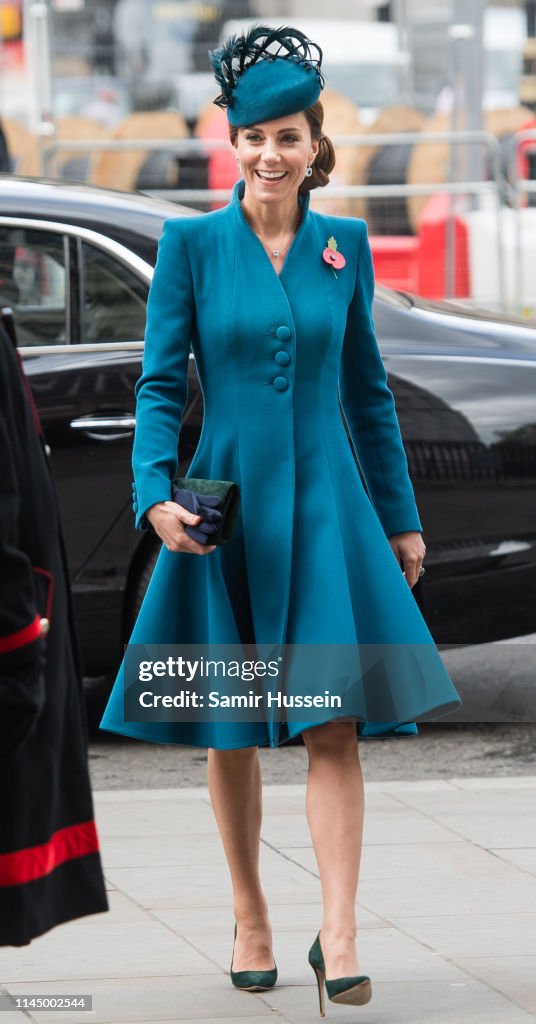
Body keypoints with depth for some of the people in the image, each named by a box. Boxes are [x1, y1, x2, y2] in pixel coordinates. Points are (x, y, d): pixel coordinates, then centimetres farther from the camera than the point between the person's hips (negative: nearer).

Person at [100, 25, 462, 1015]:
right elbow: (161, 383, -3)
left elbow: (367, 388, 12)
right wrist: (158, 493, -17)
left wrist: (400, 516, 14)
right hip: (226, 502, -1)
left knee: (333, 725, -9)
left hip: (325, 505, 1)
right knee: (230, 731, 7)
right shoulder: (191, 243, -2)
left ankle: (338, 937, -10)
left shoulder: (345, 244, 5)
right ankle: (250, 920, 22)